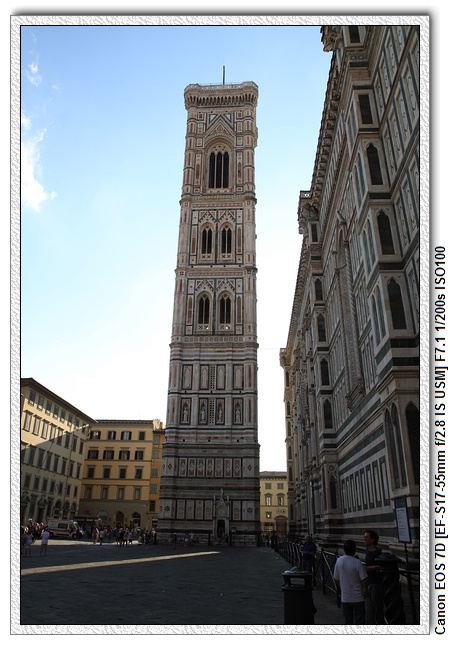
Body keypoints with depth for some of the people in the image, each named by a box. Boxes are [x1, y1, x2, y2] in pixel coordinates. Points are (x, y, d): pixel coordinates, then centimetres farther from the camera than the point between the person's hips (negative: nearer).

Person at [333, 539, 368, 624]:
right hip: (358, 597, -4)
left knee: (347, 621, 15)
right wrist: (365, 592, 2)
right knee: (359, 621, 9)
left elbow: (336, 579, 5)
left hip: (345, 598, 4)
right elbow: (364, 580, -15)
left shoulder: (339, 561, -4)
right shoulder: (357, 562, -17)